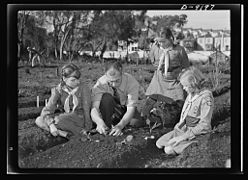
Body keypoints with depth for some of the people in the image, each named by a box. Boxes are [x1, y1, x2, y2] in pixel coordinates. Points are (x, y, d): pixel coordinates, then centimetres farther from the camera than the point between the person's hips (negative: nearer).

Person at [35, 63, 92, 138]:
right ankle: (65, 133, -27)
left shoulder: (84, 88, -11)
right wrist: (51, 125, -29)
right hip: (67, 119, 5)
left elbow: (86, 109, -10)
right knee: (39, 121, -15)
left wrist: (87, 128, -16)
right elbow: (47, 110, -11)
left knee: (57, 120, -31)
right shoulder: (58, 90, -4)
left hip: (82, 119, -5)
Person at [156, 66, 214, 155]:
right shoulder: (191, 93, 2)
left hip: (196, 134, -8)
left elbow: (204, 125, -23)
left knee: (168, 150, -18)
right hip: (183, 129, 8)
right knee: (159, 144, 0)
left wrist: (184, 136, -22)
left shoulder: (206, 97, -23)